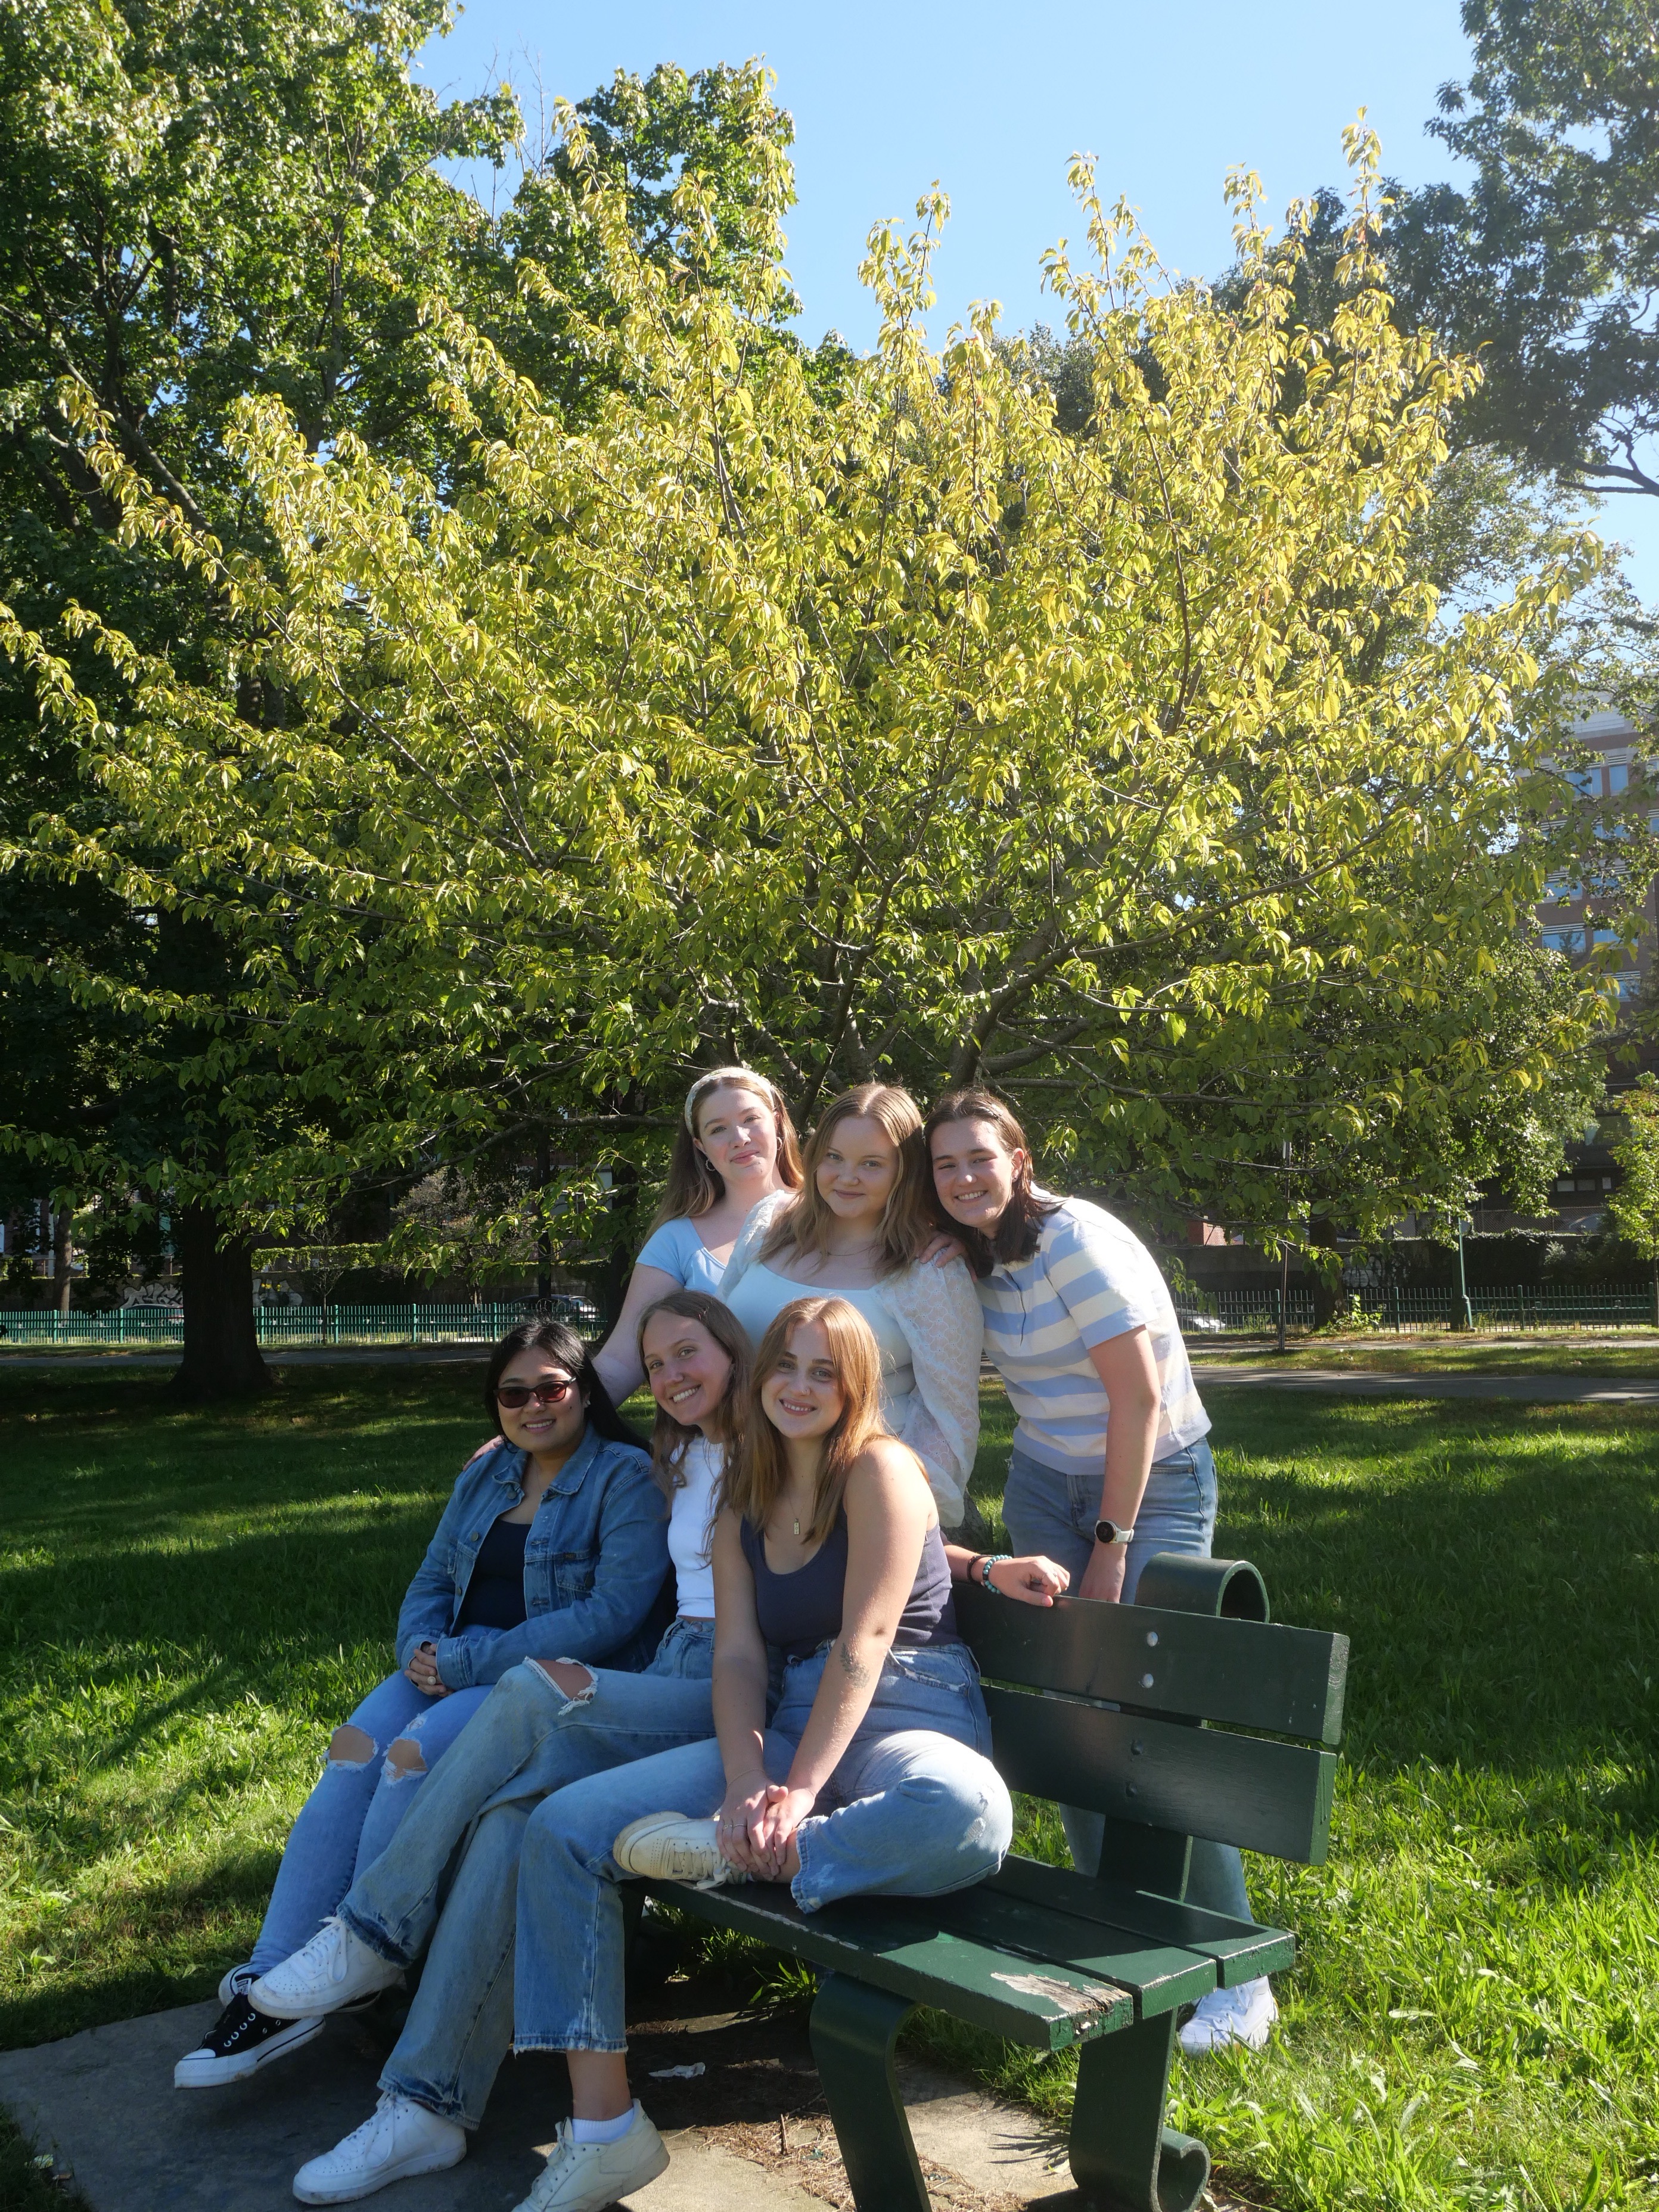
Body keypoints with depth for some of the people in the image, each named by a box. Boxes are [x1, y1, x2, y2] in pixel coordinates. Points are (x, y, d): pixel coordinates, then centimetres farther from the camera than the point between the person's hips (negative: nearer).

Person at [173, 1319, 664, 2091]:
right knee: (354, 1747, -19)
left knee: (415, 1754, -28)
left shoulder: (625, 1477, -8)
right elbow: (431, 1581, 17)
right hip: (457, 1665, 7)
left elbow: (616, 1609, -18)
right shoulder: (486, 1475, 15)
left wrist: (471, 1661, -19)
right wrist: (421, 1649, -8)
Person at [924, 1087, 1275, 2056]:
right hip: (1049, 1484, 7)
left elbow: (1139, 1398, -20)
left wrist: (1112, 1543, -16)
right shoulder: (980, 1259, 3)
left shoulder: (1076, 1240, -19)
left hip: (1155, 1482, -6)